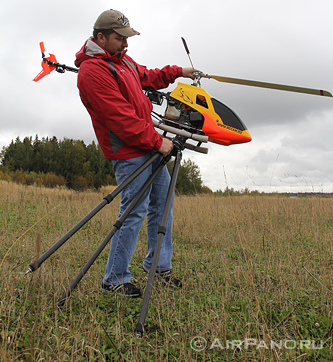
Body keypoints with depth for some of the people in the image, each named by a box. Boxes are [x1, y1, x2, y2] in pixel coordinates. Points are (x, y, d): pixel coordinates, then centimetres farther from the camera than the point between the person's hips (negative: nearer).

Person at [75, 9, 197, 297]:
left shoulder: (121, 59, 16)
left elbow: (147, 77, 34)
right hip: (129, 153, -10)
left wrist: (177, 72, 26)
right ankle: (115, 279, 8)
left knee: (162, 202, 12)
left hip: (150, 144, 10)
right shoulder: (92, 71, -15)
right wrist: (156, 141, -19)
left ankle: (159, 263, 26)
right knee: (134, 212, -7)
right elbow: (119, 117, -22)